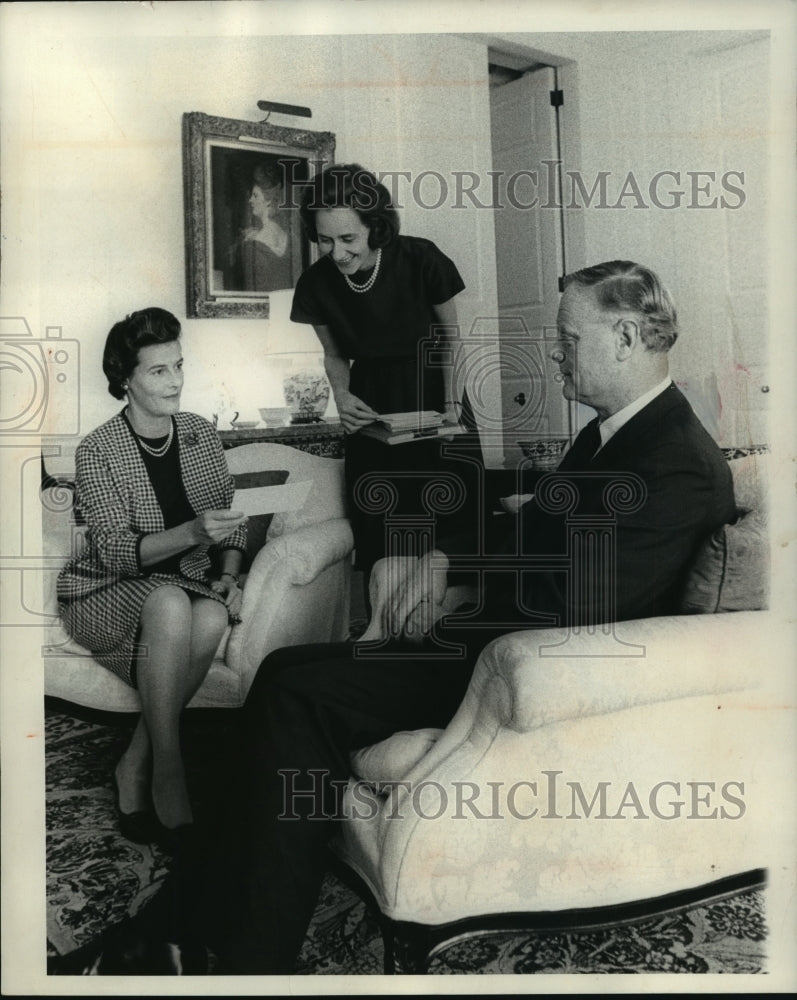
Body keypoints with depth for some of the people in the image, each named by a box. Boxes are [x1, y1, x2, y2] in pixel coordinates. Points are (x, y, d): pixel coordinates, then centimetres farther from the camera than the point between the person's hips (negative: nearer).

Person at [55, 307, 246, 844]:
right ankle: (167, 775, -28)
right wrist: (192, 532, -33)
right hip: (108, 593, -4)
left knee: (213, 618, -32)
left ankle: (134, 766, -18)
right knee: (170, 603, -37)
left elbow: (232, 520, 12)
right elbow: (116, 552, -18)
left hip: (189, 585, 4)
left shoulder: (201, 433, 4)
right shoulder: (97, 452, -11)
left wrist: (228, 576, -6)